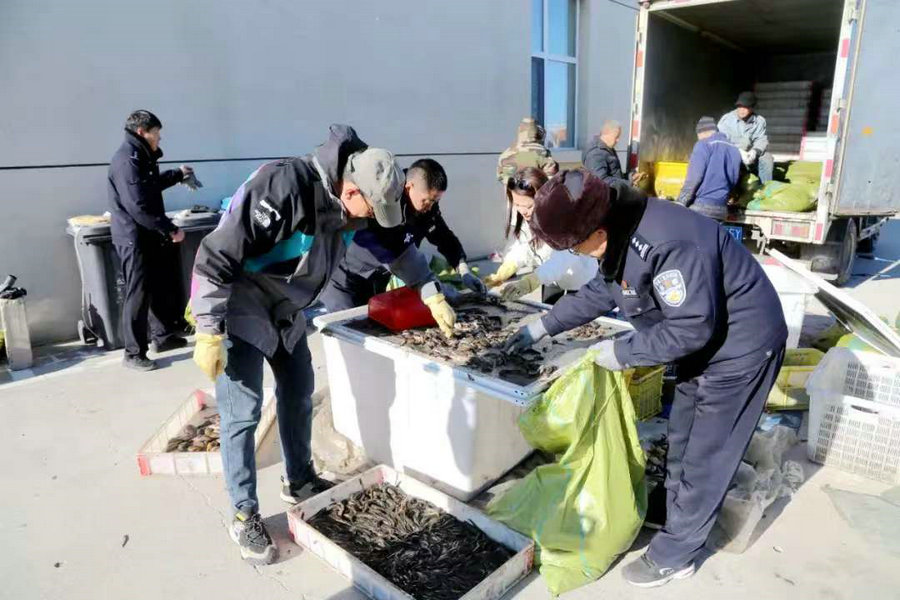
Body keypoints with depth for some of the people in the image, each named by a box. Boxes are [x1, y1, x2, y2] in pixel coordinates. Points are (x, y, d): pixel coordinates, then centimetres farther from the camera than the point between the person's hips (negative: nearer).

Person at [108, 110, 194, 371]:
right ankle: (134, 353, 6)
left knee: (160, 288, 19)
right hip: (134, 238, -10)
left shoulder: (140, 157, 14)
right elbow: (139, 206, -27)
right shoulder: (127, 160, -19)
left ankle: (163, 336, 33)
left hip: (148, 236, 10)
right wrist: (171, 229, -22)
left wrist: (177, 174, 40)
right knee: (138, 295, -4)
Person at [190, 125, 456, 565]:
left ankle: (299, 481, 35)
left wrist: (432, 293, 6)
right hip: (239, 306, -8)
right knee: (243, 411, -4)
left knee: (298, 393, 15)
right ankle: (244, 516, 13)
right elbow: (217, 255, -29)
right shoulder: (284, 186, -32)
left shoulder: (351, 202, -6)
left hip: (286, 310, 8)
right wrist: (209, 332, -26)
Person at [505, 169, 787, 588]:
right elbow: (602, 291, 10)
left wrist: (623, 353, -20)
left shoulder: (665, 244, -35)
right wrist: (543, 327, 10)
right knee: (681, 442, 20)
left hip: (740, 347, -9)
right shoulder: (622, 233, -4)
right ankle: (677, 521, 40)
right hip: (706, 342, 9)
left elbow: (691, 327, -31)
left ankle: (673, 556, 20)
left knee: (704, 459, 3)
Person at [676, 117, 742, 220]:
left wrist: (681, 202, -11)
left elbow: (694, 177, -12)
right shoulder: (734, 150, 19)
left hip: (701, 207, -7)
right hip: (721, 209, 7)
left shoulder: (704, 145, -3)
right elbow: (734, 180, 21)